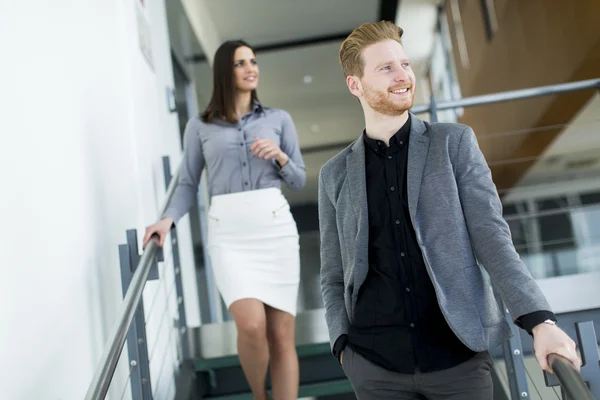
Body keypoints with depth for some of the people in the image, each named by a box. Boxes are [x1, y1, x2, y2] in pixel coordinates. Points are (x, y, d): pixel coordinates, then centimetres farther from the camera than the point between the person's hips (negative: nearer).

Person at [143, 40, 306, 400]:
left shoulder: (279, 119, 12)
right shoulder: (200, 127, 10)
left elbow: (300, 180, 14)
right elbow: (188, 183, 8)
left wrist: (280, 157, -5)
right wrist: (169, 219, -9)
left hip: (276, 227, 2)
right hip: (229, 234, -1)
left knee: (282, 336, 0)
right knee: (251, 325, -18)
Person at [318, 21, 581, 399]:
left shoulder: (455, 142, 5)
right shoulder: (335, 175, 8)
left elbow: (490, 235, -3)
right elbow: (333, 275, 11)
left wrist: (540, 319, -14)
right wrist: (344, 343, -3)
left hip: (459, 354, -1)